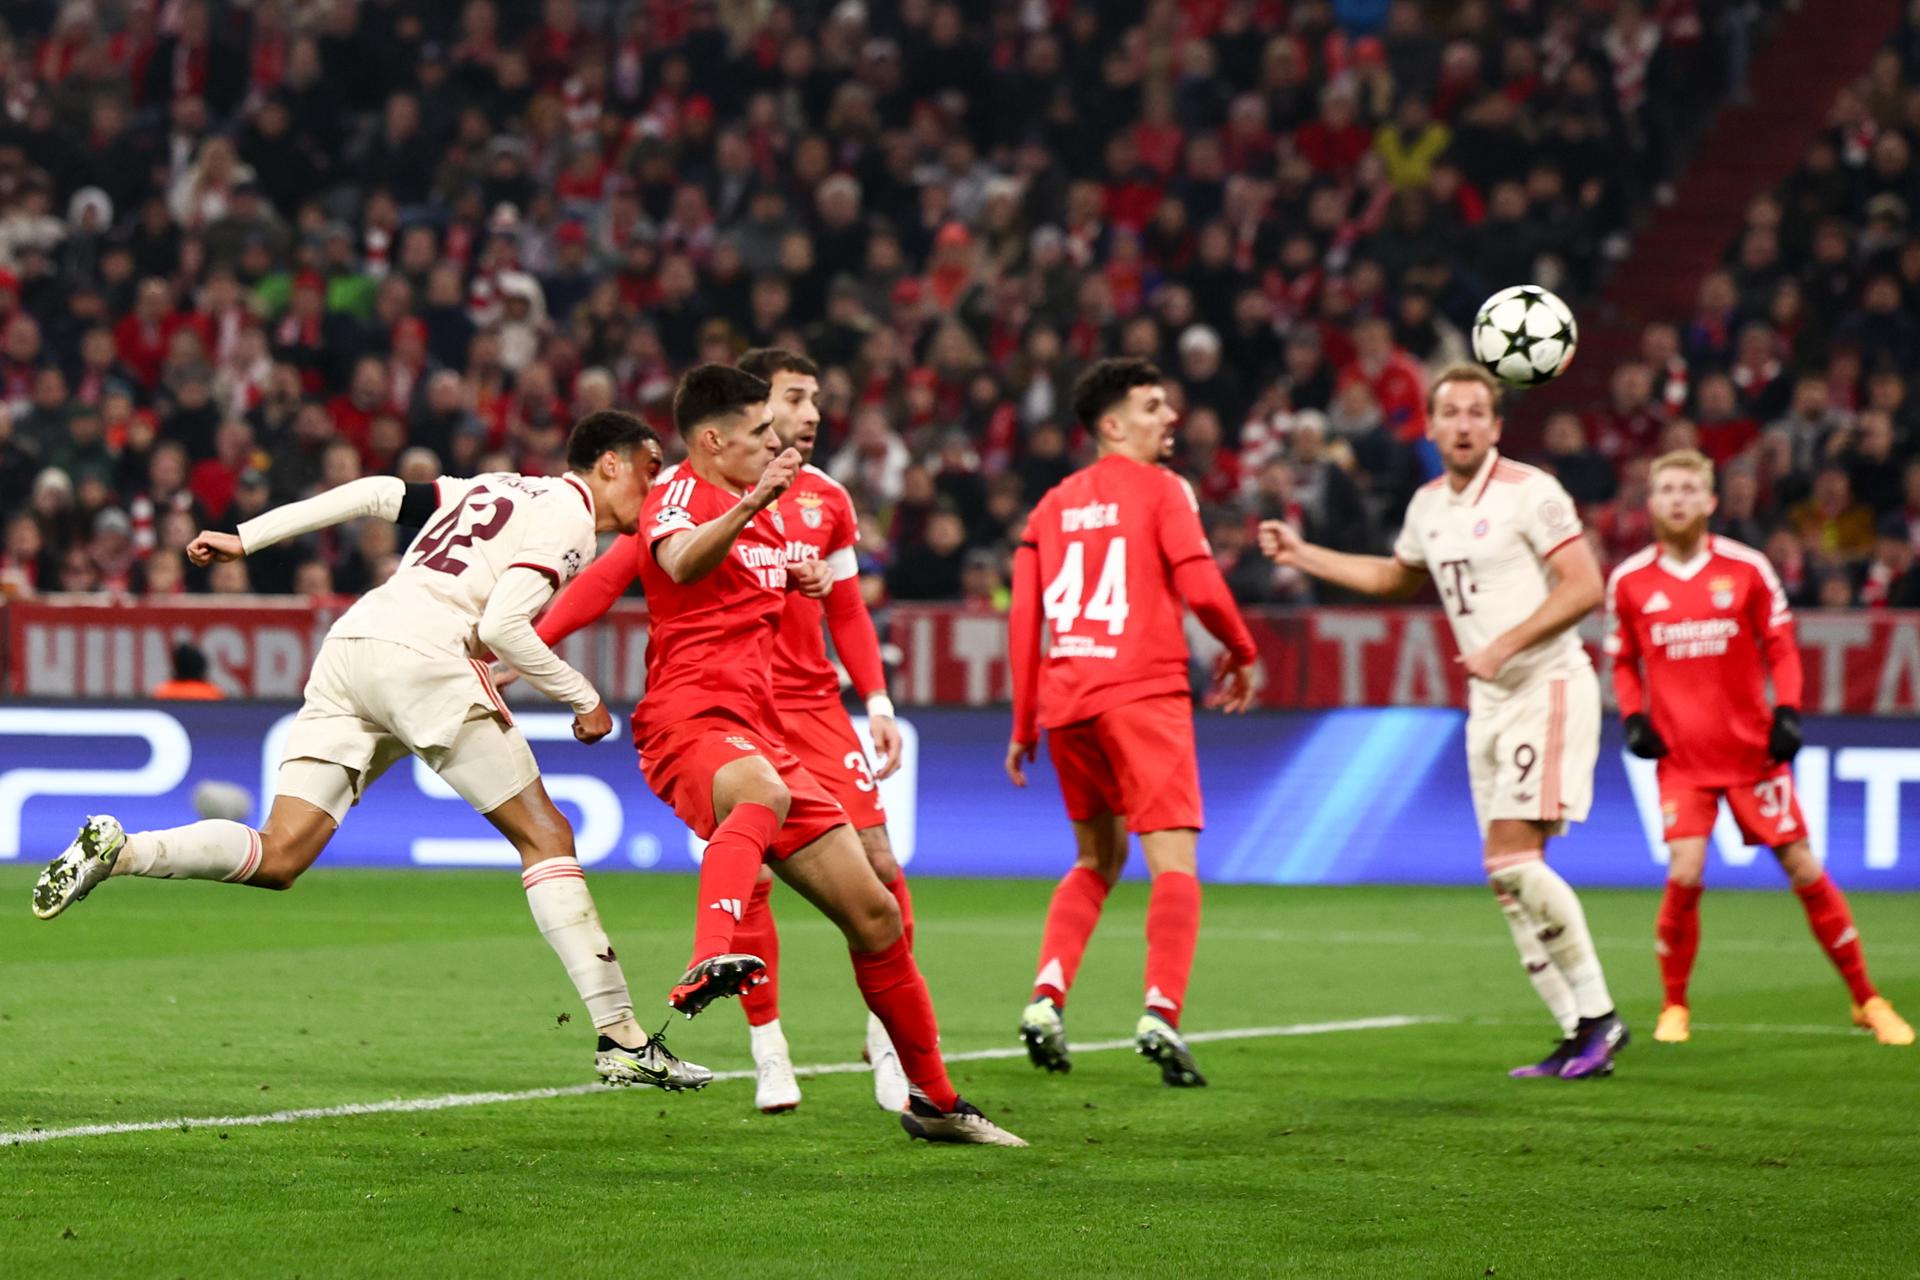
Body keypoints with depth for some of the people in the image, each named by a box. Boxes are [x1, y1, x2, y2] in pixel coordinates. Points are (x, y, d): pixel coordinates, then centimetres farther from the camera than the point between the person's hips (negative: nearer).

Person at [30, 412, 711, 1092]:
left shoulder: (495, 488, 28)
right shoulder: (569, 516, 2)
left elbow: (378, 493, 22)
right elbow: (503, 626, -11)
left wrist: (246, 538, 22)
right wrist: (583, 699, 2)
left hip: (348, 644, 7)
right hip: (420, 655, -7)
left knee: (277, 858, 2)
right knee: (546, 838, 0)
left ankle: (117, 849, -18)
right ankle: (622, 1040, -4)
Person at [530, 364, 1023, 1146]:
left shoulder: (775, 509, 20)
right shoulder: (678, 496, -7)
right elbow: (683, 562, -32)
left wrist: (807, 579, 20)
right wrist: (752, 505, -50)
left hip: (759, 733, 9)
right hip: (690, 722, -9)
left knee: (874, 914, 8)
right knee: (764, 793, -44)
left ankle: (932, 1100, 20)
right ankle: (714, 960, -65)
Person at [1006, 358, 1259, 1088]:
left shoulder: (1053, 505, 16)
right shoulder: (1159, 488, 1)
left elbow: (1023, 617, 13)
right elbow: (1200, 588, -10)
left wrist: (1024, 725, 18)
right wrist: (1241, 654, 7)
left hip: (1065, 699, 6)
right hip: (1142, 692, -6)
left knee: (1098, 859, 21)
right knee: (1174, 861, -7)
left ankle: (1046, 998, 5)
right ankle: (1161, 1013, -24)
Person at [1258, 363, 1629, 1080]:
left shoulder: (1529, 493, -10)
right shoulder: (1429, 505, 13)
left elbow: (1585, 588, -15)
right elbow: (1397, 578, 33)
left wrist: (1502, 646, -20)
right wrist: (1302, 555, 29)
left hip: (1547, 689, -8)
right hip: (1489, 700, 8)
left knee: (1512, 856, -18)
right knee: (1509, 878, 2)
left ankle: (1598, 1015, -10)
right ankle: (1580, 1036, 6)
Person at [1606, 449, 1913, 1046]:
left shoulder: (1746, 569, -2)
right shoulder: (1629, 582, 1)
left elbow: (1780, 646, 6)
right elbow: (1623, 660, 14)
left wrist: (1787, 712, -7)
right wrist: (1634, 717, -1)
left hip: (1751, 749, 0)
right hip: (1680, 752, 0)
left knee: (1803, 869, 2)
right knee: (1684, 875, -17)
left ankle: (1867, 999, 16)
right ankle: (1674, 1007, 3)